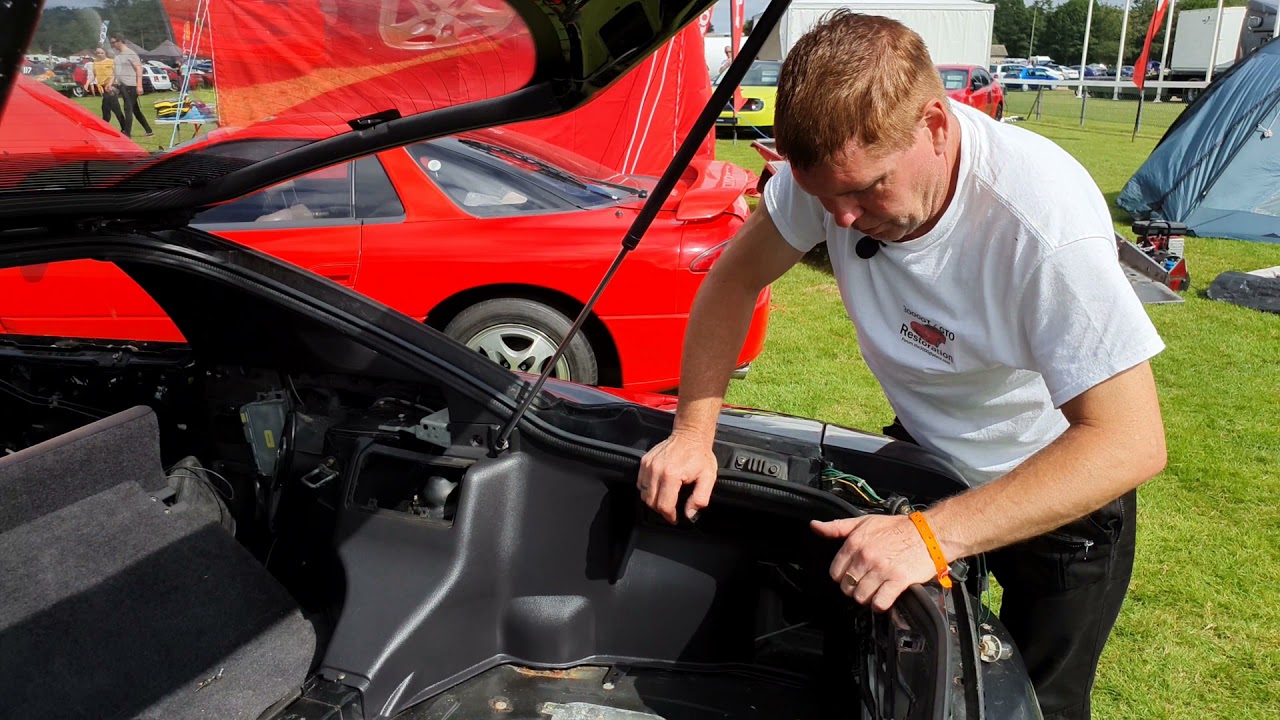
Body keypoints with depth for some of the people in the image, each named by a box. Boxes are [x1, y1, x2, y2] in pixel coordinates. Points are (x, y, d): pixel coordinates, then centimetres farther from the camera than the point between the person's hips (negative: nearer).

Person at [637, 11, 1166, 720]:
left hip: (1065, 488, -4)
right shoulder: (841, 160, -22)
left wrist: (935, 534, -45)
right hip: (927, 453, 4)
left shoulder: (1045, 222, -37)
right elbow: (735, 277, -9)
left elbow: (1131, 442, -36)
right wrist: (692, 431, -18)